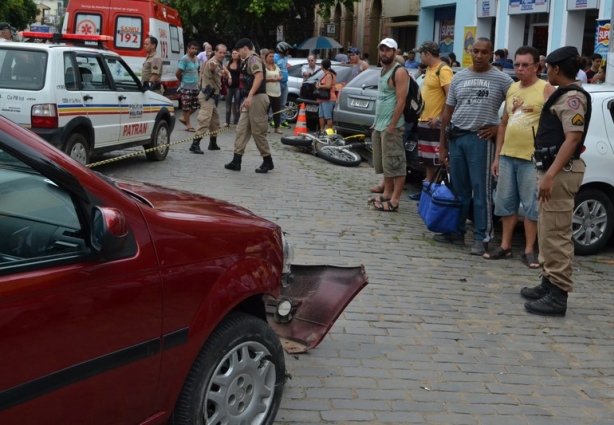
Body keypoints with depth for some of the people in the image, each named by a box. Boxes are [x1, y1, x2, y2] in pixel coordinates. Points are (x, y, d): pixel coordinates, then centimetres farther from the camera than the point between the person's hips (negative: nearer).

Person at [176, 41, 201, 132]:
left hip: (195, 87, 8)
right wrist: (182, 80, 2)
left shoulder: (196, 59, 10)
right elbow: (177, 73, -14)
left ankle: (184, 118, 28)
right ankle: (188, 124, 5)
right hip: (186, 88, -8)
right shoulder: (184, 59, -14)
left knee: (195, 106, 11)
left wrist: (197, 81, 12)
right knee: (186, 106, -1)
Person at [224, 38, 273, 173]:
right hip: (251, 100, 10)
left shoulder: (253, 59, -10)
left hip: (257, 99, -10)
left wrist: (250, 96, -32)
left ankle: (267, 161, 4)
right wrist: (246, 100, 25)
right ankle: (236, 161, 5)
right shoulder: (248, 61, 22)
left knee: (258, 132, -5)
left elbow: (259, 77, -26)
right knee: (242, 129, 6)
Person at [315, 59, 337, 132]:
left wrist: (319, 86, -10)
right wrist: (319, 84, 6)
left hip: (328, 99, -11)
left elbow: (328, 86, -25)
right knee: (321, 115, 12)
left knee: (328, 116, -10)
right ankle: (322, 130, 18)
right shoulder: (326, 74, 18)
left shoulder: (329, 75, -13)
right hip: (323, 98, 11)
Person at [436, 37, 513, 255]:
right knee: (458, 188, 11)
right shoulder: (458, 77, 10)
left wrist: (499, 128, -5)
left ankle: (482, 238, 3)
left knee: (481, 191, -2)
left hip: (481, 139, -4)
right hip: (456, 138, 4)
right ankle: (457, 231, 20)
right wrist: (442, 144, 10)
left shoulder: (501, 79, -1)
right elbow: (447, 112, 12)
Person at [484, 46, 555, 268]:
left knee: (531, 205, 1)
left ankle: (529, 250, 9)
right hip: (507, 156, 6)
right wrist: (497, 156, 15)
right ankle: (505, 246, 20)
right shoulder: (512, 89, 15)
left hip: (532, 158, -6)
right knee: (506, 202, 10)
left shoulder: (546, 89, -4)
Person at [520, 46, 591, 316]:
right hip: (553, 169, 11)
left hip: (560, 172, -11)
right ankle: (549, 284, 24)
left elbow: (573, 139, -22)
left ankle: (558, 295, -6)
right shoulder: (563, 95, 18)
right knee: (547, 231, 16)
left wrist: (550, 175, -28)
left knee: (557, 234, -9)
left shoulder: (573, 96, -13)